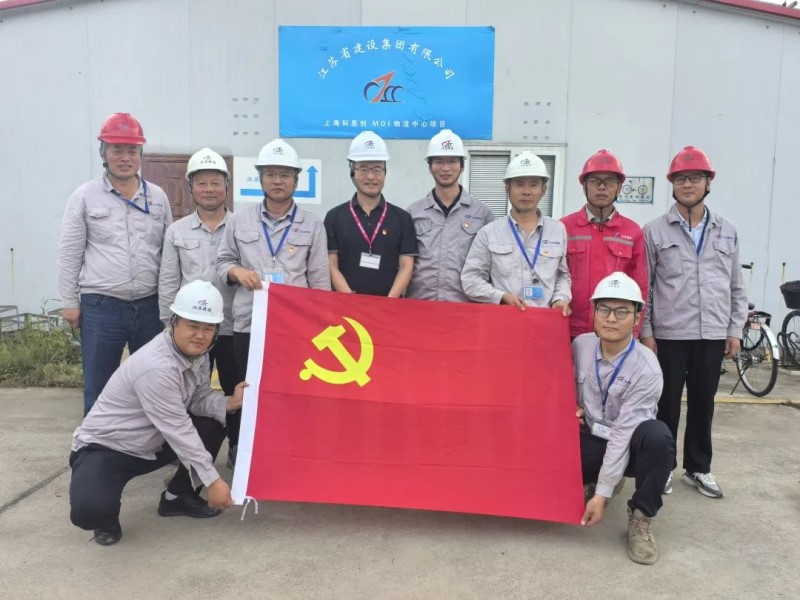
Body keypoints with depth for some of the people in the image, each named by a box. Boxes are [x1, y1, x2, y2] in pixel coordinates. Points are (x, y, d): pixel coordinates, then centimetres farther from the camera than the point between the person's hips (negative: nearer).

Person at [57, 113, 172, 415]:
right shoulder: (85, 196, -1)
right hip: (100, 306, -3)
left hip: (149, 306, 3)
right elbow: (69, 254, 1)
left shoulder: (158, 197, 8)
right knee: (98, 386, 5)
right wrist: (70, 302, -2)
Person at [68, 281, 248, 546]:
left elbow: (199, 399, -1)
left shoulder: (197, 352, -6)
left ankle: (179, 496, 13)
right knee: (89, 510, -34)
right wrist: (212, 480, -25)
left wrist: (230, 403, -21)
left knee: (213, 423, -3)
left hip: (151, 446, 8)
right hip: (105, 448, -8)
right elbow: (178, 430, -30)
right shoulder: (156, 367, -32)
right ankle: (106, 514, 5)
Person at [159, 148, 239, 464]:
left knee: (236, 391, 10)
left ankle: (237, 447, 27)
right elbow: (168, 283, 6)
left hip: (234, 327, -1)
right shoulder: (176, 231, 5)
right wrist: (169, 326, 3)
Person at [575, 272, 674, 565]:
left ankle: (641, 517, -14)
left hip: (629, 445, -4)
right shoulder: (580, 345, -8)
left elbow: (623, 434, -26)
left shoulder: (647, 369, -23)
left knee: (657, 435, -37)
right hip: (591, 438, 4)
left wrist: (601, 494, -26)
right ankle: (593, 478, 13)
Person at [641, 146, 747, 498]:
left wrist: (734, 330, 7)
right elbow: (642, 287, -2)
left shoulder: (726, 231, 8)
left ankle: (698, 468, 27)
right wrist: (645, 332, -6)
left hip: (712, 335, 3)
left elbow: (736, 286, 12)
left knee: (703, 404, 12)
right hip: (669, 335, -3)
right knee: (667, 404, 6)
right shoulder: (654, 231, -2)